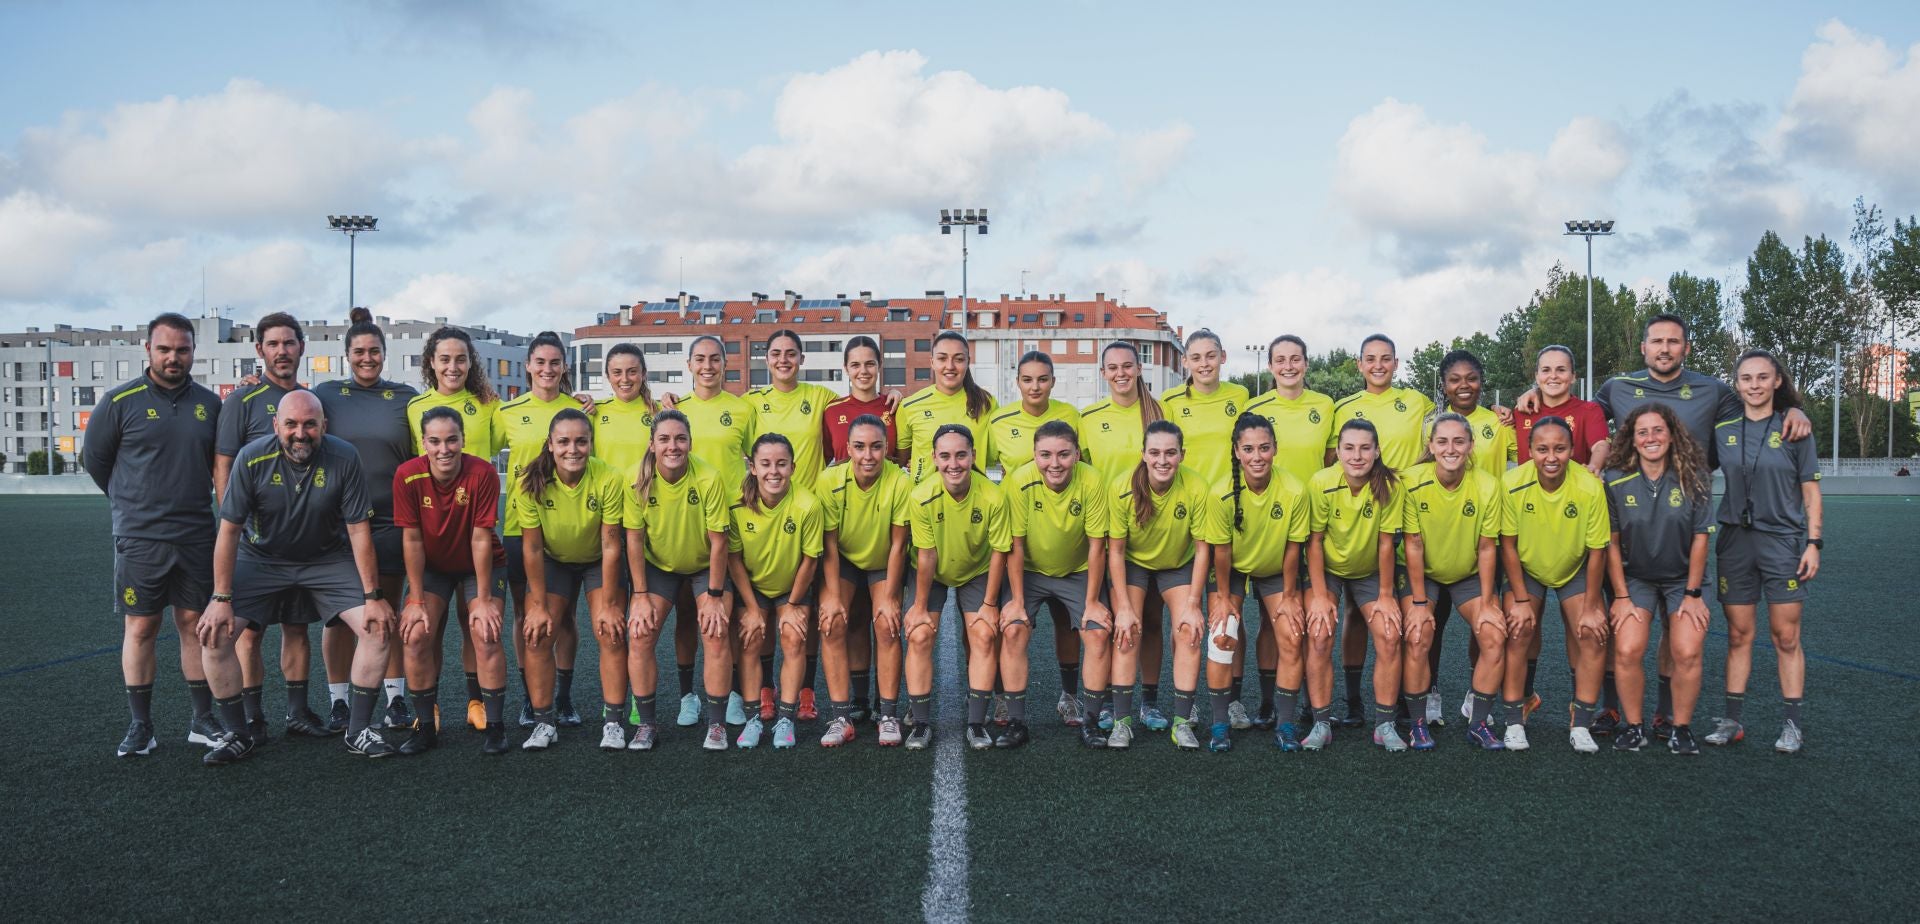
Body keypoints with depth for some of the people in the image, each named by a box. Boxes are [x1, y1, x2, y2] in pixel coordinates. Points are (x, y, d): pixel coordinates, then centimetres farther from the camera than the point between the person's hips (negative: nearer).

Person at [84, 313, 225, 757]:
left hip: (196, 536, 3)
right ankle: (140, 726, 10)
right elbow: (93, 458, 7)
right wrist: (133, 503, 12)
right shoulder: (121, 401, -3)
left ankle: (203, 720, 14)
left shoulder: (209, 403, 6)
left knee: (195, 624, 7)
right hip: (139, 538, -3)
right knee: (140, 627, 2)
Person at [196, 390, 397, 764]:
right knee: (214, 632, -14)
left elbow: (359, 529, -15)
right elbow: (229, 529, -14)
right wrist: (222, 598, -14)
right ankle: (239, 734, 4)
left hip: (328, 559, 0)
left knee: (379, 627, -14)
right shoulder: (252, 458, -21)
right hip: (261, 558, 0)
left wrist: (373, 596, -13)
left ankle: (359, 731, 2)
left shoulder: (344, 458, -20)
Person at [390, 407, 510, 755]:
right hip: (431, 567, 2)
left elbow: (481, 538, -21)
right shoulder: (407, 475, -21)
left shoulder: (483, 473, -25)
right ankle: (426, 726, 2)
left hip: (480, 567, -2)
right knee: (415, 636, -13)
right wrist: (416, 601, -14)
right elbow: (411, 539, -15)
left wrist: (483, 600, -18)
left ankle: (494, 726, -2)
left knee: (486, 636, -16)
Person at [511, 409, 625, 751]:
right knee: (537, 635, -8)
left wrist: (608, 604, -18)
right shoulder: (532, 481, -26)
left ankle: (613, 722, -2)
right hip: (553, 560, 1)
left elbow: (611, 546, -23)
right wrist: (538, 604, -15)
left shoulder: (609, 480, -30)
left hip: (598, 561, -1)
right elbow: (532, 547, -17)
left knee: (611, 632, -12)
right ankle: (545, 722, 5)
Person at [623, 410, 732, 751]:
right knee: (639, 635, -11)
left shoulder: (709, 479, -25)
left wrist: (714, 595, -15)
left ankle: (717, 725, 0)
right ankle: (645, 725, 2)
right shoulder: (638, 480, -20)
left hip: (705, 567, -2)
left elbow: (718, 540, -18)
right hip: (657, 566, 2)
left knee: (715, 635, -14)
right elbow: (634, 538, -12)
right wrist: (641, 595, -12)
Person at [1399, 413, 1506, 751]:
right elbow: (1413, 545, -16)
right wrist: (1419, 602, -16)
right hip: (1422, 573, -2)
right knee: (1417, 638, -20)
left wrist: (1487, 603, -10)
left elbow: (1486, 548, -10)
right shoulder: (1413, 482, -21)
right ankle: (1418, 723, -3)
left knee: (1495, 636, -13)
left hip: (1470, 574, 2)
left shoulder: (1487, 485, -17)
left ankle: (1478, 722, 2)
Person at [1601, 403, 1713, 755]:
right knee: (1627, 651, -19)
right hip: (1635, 579, 0)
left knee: (1687, 653, -18)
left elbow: (1700, 538, -5)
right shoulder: (1617, 483, -9)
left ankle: (1681, 728, 3)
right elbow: (1611, 543, -4)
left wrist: (1692, 594, -5)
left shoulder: (1694, 480, -9)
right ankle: (1633, 727, 0)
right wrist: (1621, 596, -6)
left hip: (1683, 580, 0)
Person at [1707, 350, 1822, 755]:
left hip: (1784, 542, -2)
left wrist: (1813, 543, -5)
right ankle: (1732, 720, 13)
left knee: (1786, 637, 1)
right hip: (1735, 540, 2)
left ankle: (1792, 724, 11)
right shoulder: (1722, 429, 3)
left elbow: (1811, 490, 0)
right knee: (1738, 635, 7)